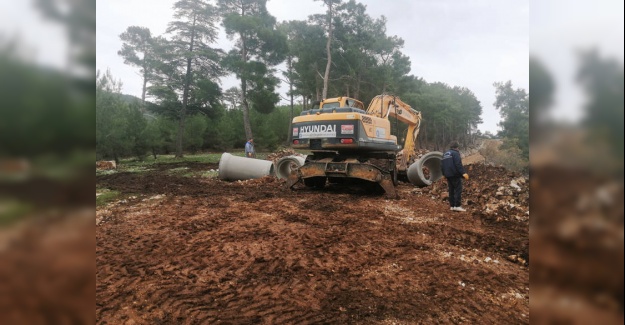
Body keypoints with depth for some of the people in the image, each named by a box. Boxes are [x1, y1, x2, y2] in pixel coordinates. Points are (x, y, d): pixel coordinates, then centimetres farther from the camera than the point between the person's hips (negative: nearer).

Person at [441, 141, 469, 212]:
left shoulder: (445, 154, 18)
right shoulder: (455, 153, -8)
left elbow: (442, 165, 20)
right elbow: (458, 164, -20)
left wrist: (444, 174, 27)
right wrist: (463, 173, -23)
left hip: (448, 175, 8)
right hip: (455, 175, -8)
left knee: (451, 190, 11)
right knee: (458, 189, -7)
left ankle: (452, 206, 11)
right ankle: (457, 206, -12)